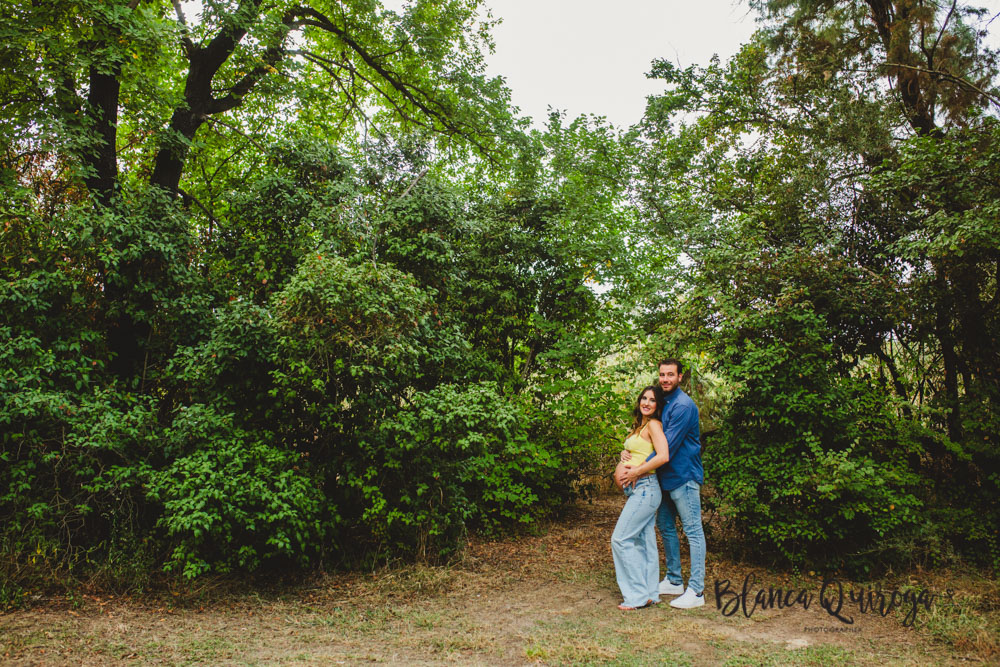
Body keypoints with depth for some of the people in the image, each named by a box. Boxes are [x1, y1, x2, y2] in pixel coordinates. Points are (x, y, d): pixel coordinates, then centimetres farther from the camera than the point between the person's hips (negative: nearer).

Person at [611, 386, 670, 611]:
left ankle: (638, 595, -1)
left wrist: (636, 472, -17)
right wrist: (622, 469, 3)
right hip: (638, 490, 9)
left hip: (645, 488, -9)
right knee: (644, 541, 11)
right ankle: (650, 594, 17)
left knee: (621, 539, -7)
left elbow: (663, 456, -23)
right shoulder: (639, 426, 18)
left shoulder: (653, 424, -10)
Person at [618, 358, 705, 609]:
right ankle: (674, 581, 30)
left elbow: (668, 446, -22)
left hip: (683, 476, -10)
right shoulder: (662, 402, 11)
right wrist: (627, 452, -3)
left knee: (693, 531, -2)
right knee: (665, 526, 17)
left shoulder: (683, 406, -17)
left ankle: (696, 591, 3)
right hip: (665, 476, 10)